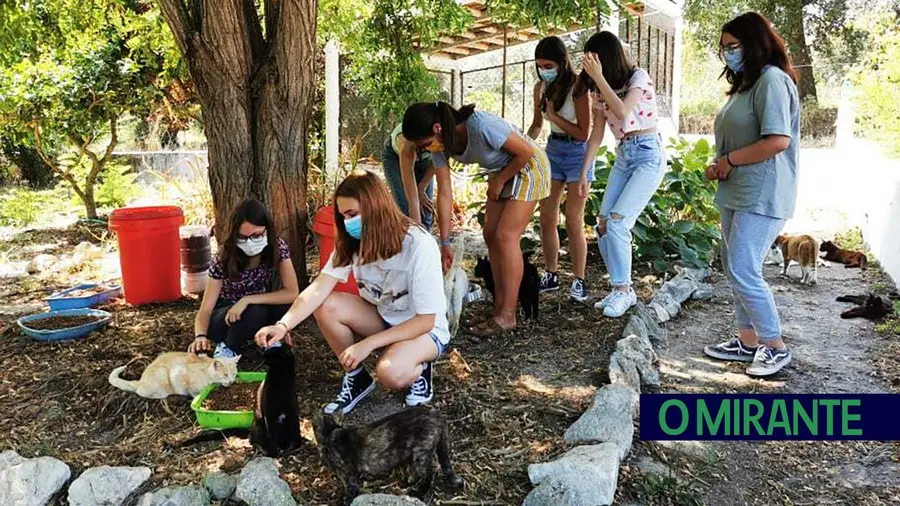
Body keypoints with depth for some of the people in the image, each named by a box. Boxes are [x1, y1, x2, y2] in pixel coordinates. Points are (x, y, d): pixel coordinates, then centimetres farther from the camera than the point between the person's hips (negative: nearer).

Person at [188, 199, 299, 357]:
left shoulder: (277, 247, -20)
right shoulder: (224, 259, -24)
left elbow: (292, 293, -28)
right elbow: (205, 310, -25)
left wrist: (247, 300, -35)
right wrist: (200, 336, -46)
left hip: (260, 311, 2)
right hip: (225, 318, -2)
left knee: (287, 305, -30)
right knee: (254, 311, -36)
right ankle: (227, 347, -6)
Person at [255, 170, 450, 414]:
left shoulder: (420, 246, -28)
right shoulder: (352, 241, -10)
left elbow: (425, 320, -25)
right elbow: (320, 287, -20)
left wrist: (368, 344, -30)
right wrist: (283, 325, -36)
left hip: (425, 329, -6)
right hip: (382, 317, 6)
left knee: (390, 372, -36)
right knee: (327, 306, -21)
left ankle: (420, 370, 0)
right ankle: (356, 377, 0)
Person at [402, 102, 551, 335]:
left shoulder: (481, 126, -36)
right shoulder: (440, 145, -12)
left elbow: (525, 152, -24)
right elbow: (444, 194, -9)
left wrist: (499, 181, -13)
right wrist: (445, 243, -9)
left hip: (528, 166, -8)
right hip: (501, 171, 8)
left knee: (506, 237, -12)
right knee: (491, 235, 4)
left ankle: (507, 315, -7)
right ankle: (499, 306, 12)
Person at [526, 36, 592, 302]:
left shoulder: (577, 88, -17)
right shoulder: (541, 87, 1)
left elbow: (583, 133, -15)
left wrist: (554, 115, -17)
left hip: (577, 152, -6)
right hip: (553, 150, 6)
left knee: (573, 221, -5)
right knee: (546, 219, 6)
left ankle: (579, 281, 5)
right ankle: (550, 276, 17)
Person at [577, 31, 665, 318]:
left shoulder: (638, 77, -10)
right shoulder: (600, 90, 10)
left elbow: (623, 112, -27)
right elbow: (597, 134, 11)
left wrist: (598, 77, -25)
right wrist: (584, 173, 6)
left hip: (648, 155, -7)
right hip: (622, 156, 7)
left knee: (617, 223, -18)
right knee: (603, 226, -3)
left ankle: (623, 290, -5)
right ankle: (621, 289, 8)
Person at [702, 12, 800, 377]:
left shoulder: (772, 79, -13)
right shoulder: (746, 83, 18)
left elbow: (778, 140, -23)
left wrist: (729, 161, -14)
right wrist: (718, 167, 7)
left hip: (761, 196, -10)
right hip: (738, 193, 10)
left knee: (743, 273, -10)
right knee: (734, 270, 13)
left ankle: (776, 347, 5)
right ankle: (748, 341, 24)